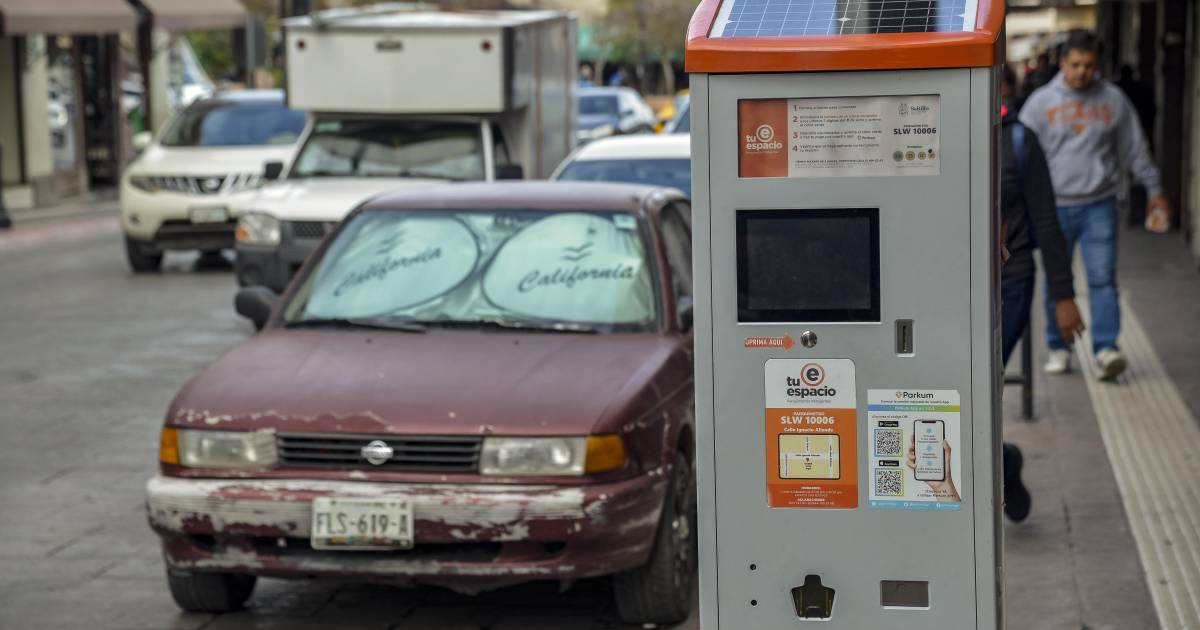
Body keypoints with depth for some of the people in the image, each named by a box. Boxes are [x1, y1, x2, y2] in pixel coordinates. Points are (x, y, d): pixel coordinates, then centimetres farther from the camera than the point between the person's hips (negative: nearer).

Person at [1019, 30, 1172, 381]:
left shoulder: (1113, 100, 4)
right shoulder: (1041, 102, 1)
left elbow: (1136, 151, 12)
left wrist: (1154, 190, 14)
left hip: (1099, 206, 0)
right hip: (1055, 206, 0)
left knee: (1103, 279, -9)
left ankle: (1106, 349, -10)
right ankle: (1058, 348, 19)